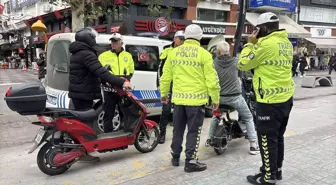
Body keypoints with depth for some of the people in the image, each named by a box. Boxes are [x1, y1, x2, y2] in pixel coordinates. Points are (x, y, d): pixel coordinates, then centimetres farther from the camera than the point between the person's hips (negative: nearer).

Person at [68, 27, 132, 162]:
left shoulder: (76, 54, 16)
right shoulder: (86, 54, -19)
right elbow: (101, 72, -31)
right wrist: (121, 82, -33)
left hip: (77, 93, 11)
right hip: (84, 95, -11)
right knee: (86, 122, -5)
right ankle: (83, 153, 0)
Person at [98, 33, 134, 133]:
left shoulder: (128, 56, 14)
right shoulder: (103, 56, 6)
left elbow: (131, 71, 17)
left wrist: (127, 78, 0)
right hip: (110, 90, -2)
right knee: (108, 115, 2)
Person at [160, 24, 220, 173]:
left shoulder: (174, 52, 5)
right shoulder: (204, 54, -7)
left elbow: (166, 76, 10)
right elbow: (211, 79, -8)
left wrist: (164, 93, 23)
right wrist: (215, 99, 1)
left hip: (178, 98, 4)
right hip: (196, 99, -4)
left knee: (178, 130, 17)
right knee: (193, 132, 5)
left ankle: (175, 158, 29)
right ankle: (190, 162, 11)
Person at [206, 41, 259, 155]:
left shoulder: (213, 63, -6)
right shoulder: (235, 61, -6)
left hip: (219, 97, 2)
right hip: (235, 97, -2)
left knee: (215, 116, 29)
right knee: (248, 118, 14)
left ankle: (209, 139, 34)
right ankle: (253, 145, 6)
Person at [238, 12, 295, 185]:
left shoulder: (266, 44, -18)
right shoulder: (286, 43, 10)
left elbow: (243, 64, -11)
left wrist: (250, 43, -1)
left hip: (270, 100, -9)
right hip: (285, 97, 9)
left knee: (267, 139, 2)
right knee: (278, 136, 19)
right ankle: (276, 169, 33)